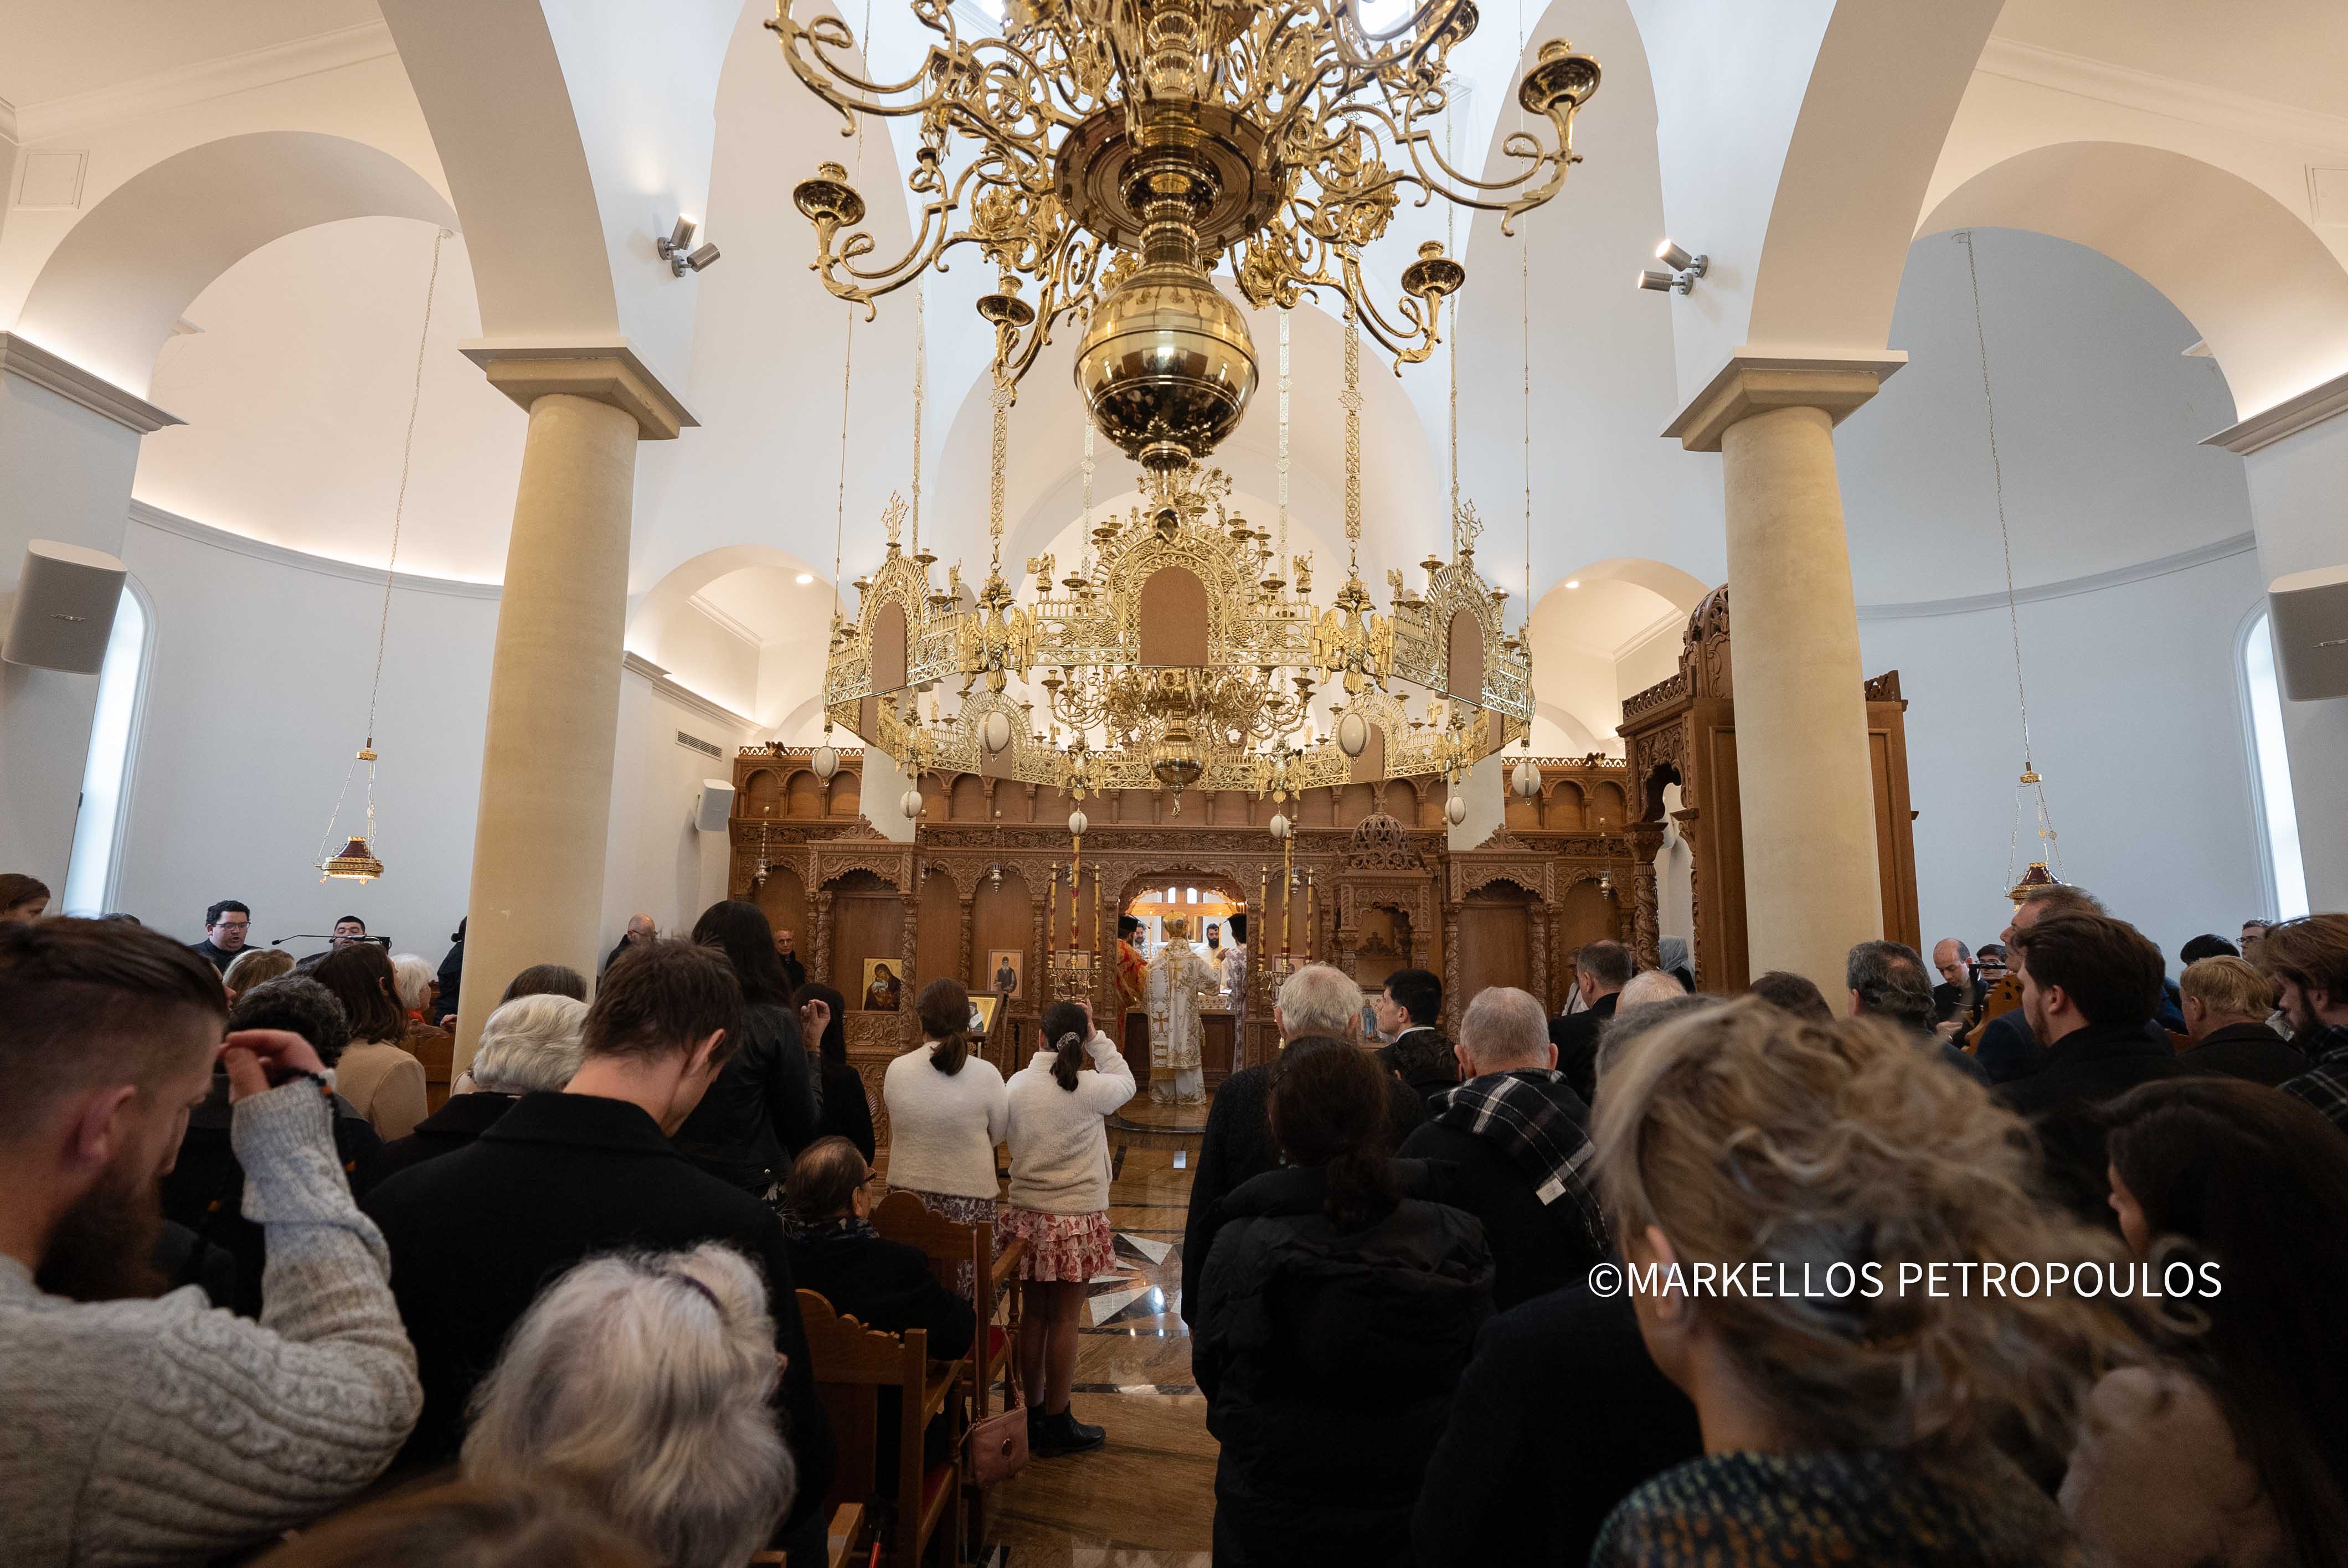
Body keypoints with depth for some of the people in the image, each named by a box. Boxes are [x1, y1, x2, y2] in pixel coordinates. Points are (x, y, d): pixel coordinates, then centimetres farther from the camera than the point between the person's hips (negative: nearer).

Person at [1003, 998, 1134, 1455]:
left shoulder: (1016, 1083, -6)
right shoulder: (1090, 1088, -16)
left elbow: (1005, 1135, 8)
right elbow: (1126, 1083, 5)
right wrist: (1097, 1039, 3)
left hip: (1026, 1214, 4)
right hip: (1076, 1218, -4)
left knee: (1033, 1315, 15)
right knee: (1064, 1321, 8)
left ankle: (1034, 1415, 30)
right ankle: (1057, 1425, 21)